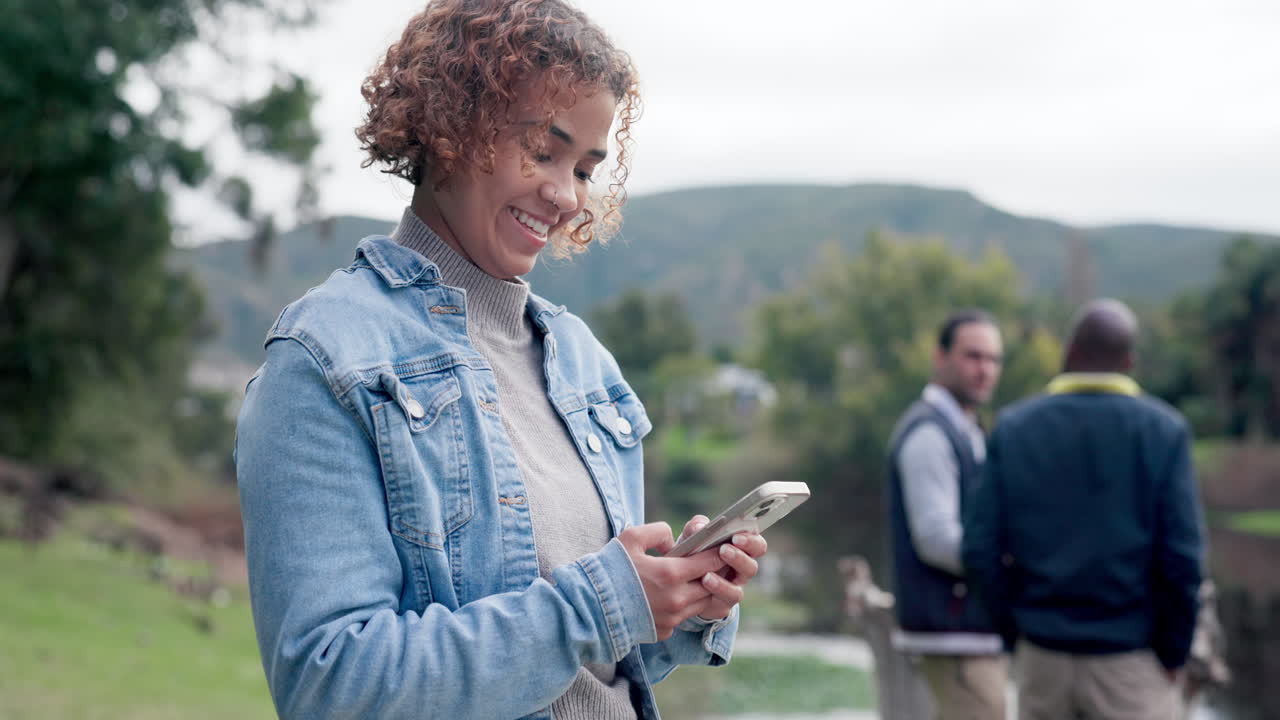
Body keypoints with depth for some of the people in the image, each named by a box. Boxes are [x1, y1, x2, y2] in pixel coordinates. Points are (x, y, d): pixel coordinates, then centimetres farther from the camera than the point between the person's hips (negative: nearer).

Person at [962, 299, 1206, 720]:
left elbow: (980, 548, -4)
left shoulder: (1013, 428, 0)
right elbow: (1181, 556, -11)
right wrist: (1174, 653, 1)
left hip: (1043, 654, 3)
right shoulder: (1162, 431, -6)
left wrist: (1020, 620, 9)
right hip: (1130, 658, -2)